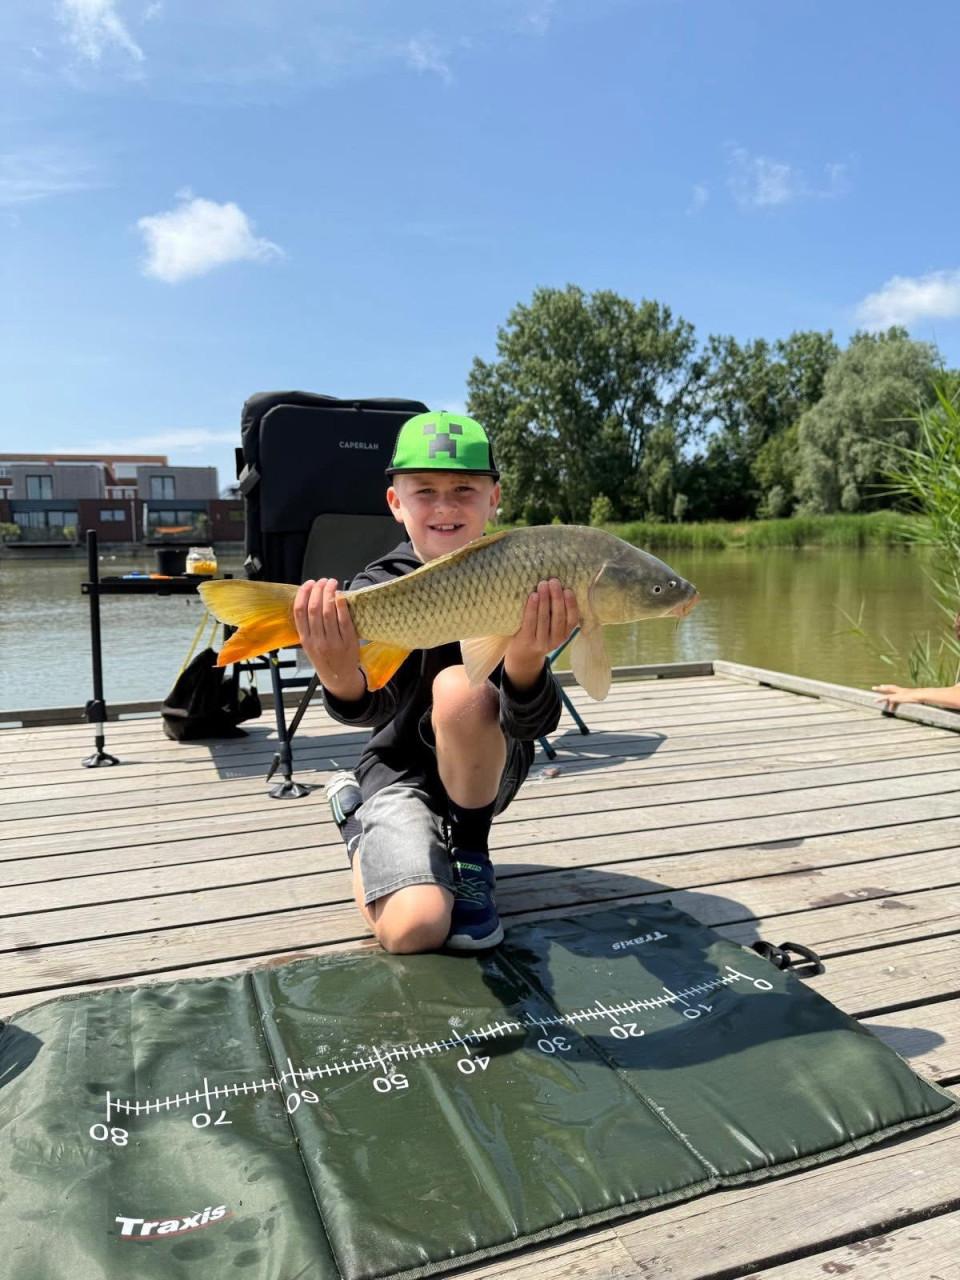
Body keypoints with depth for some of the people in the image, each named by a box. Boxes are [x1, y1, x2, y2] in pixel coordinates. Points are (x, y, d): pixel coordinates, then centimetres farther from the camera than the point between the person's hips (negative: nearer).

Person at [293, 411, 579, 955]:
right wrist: (341, 678, -57)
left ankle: (470, 856, -8)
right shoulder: (380, 587, -14)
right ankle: (359, 815, 13)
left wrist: (526, 660, -51)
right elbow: (375, 703, -32)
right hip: (403, 768, 1)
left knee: (460, 689, -33)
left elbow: (533, 724, -27)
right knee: (415, 929, -22)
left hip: (488, 766, 0)